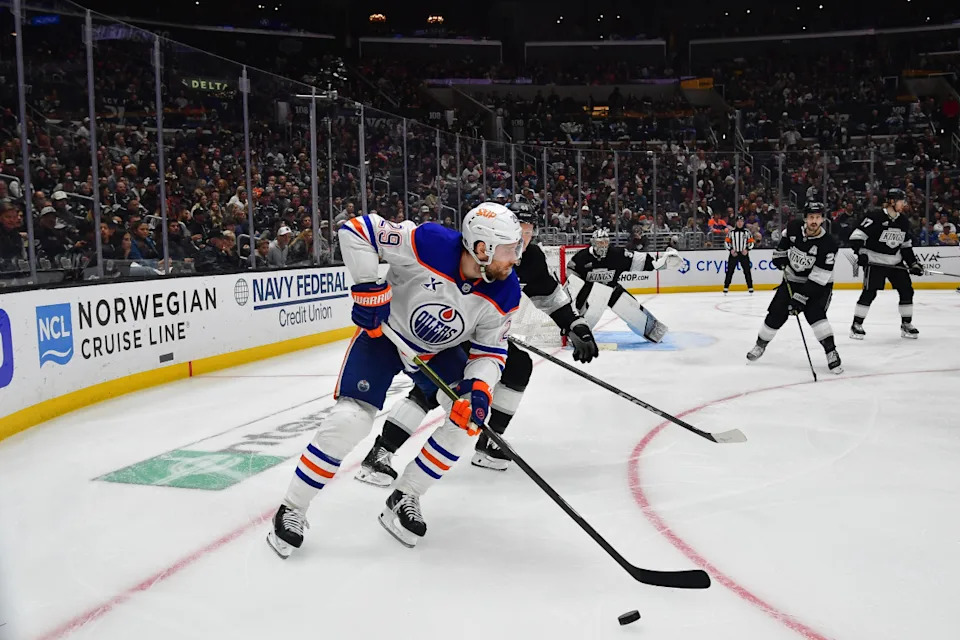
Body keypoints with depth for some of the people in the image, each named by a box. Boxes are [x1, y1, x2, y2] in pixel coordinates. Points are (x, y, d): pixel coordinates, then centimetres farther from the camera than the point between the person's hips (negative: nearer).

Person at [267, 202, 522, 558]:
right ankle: (292, 509, 3)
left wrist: (479, 388, -28)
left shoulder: (505, 292, -20)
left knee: (470, 414, -12)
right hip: (383, 332, -4)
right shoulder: (429, 242, -33)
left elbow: (490, 351, -10)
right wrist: (369, 289, -29)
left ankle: (403, 499, 3)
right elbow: (356, 230, -27)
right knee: (350, 419, -17)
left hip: (440, 350, 5)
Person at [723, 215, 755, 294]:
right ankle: (726, 288, 3)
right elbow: (726, 242, 5)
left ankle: (750, 287, 7)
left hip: (744, 254, 0)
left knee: (747, 271, 0)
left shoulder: (747, 232, 4)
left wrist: (747, 249, -10)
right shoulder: (731, 232, 3)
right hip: (733, 254, 0)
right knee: (730, 271, -1)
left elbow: (751, 242, 6)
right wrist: (731, 249, -10)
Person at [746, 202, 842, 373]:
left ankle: (831, 353, -18)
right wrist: (780, 255, 5)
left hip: (818, 284, -4)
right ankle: (760, 345, 23)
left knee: (814, 314, -25)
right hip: (792, 279, 4)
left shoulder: (829, 244, -27)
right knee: (776, 314, 2)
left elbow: (817, 278, -28)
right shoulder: (794, 228, -15)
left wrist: (800, 298, -31)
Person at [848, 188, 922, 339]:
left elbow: (906, 245, 18)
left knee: (907, 290, 3)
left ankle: (906, 324, 17)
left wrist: (913, 263, 12)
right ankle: (856, 325, -1)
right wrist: (860, 252, -28)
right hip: (874, 261, -7)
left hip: (895, 262, 7)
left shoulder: (904, 222, 9)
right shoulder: (875, 217, -14)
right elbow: (857, 235, -16)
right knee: (869, 292, -12)